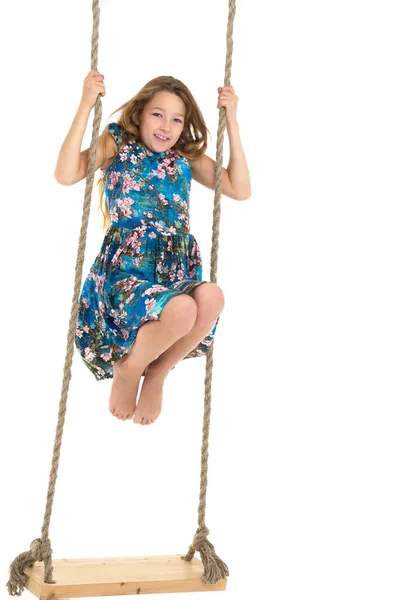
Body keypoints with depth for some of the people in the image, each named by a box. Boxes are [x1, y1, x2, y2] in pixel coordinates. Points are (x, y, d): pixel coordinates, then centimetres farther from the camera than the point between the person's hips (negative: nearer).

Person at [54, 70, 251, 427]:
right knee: (181, 309, -37)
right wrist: (86, 106, -13)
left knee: (211, 297, -33)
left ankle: (157, 375, -3)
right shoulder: (118, 146, 5)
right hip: (126, 272, -4)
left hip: (177, 274, 4)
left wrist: (231, 121, 7)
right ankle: (127, 370, -1)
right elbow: (65, 175, -12)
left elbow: (240, 190, 9)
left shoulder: (187, 159, 15)